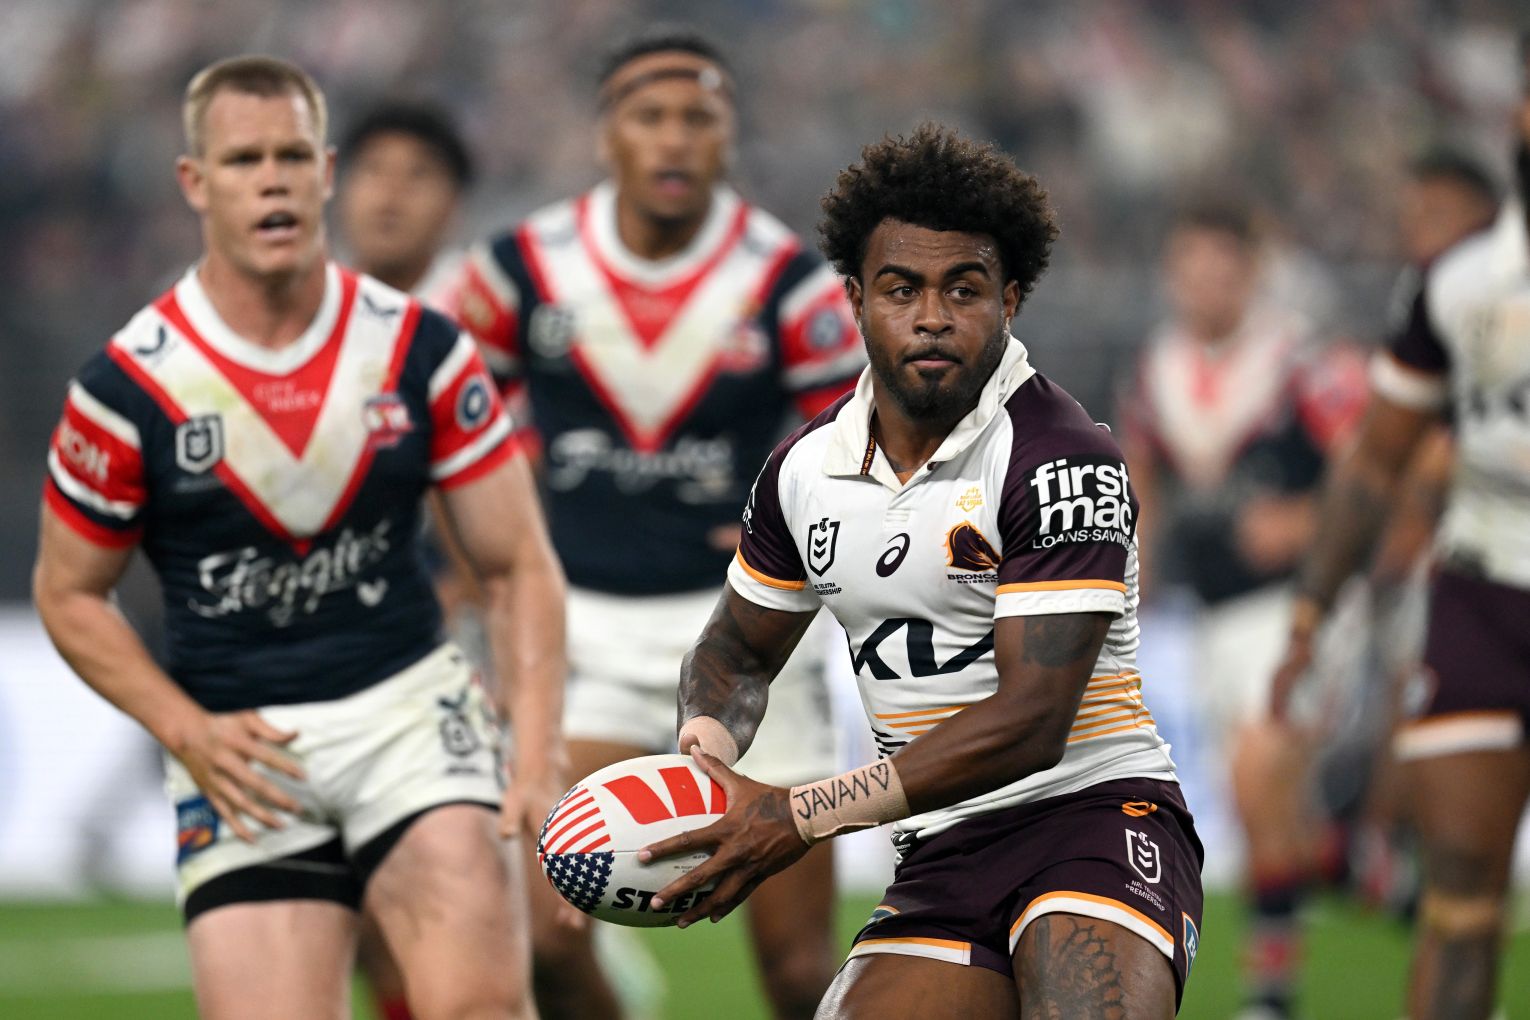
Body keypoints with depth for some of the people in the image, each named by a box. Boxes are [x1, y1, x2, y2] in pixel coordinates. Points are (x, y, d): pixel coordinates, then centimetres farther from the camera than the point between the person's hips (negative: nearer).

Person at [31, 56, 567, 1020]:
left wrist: (538, 758, -10)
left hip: (409, 705, 1)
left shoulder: (423, 350, -3)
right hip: (241, 750, 0)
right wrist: (186, 730, -9)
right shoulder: (126, 384, -7)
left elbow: (519, 564, 2)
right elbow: (70, 592, 5)